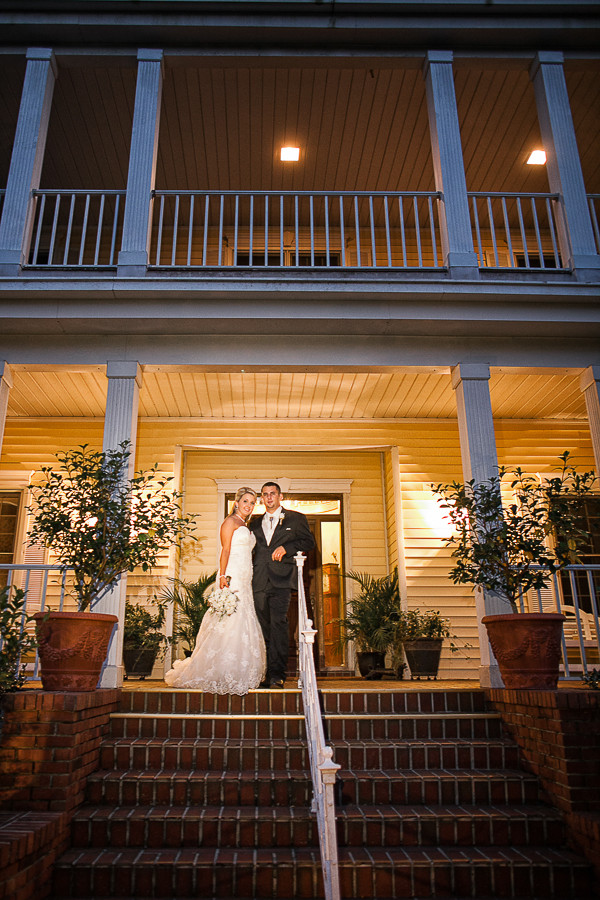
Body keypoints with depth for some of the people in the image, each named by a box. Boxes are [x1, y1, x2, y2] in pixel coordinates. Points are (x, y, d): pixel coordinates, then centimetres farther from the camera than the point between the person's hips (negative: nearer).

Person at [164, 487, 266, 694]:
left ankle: (235, 674, 11)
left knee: (243, 623, 6)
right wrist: (223, 576, -20)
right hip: (231, 577, -9)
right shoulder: (230, 521, -2)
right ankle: (220, 675, -7)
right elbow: (225, 551, -10)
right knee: (229, 622, -12)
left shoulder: (246, 527, 22)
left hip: (244, 580, 9)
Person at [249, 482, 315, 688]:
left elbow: (309, 541, 4)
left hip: (281, 580, -4)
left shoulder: (295, 519, 12)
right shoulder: (255, 523, 23)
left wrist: (286, 547, -10)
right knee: (263, 629, 3)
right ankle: (266, 674, 8)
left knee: (278, 625, -12)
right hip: (259, 582, 4)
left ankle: (277, 674, -9)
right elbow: (250, 549, 22)